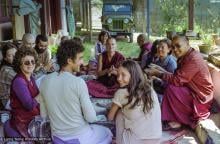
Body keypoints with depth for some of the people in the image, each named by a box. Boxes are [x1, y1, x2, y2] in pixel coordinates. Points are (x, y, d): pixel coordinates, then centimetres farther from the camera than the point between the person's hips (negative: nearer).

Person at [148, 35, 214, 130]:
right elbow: (178, 76, 4)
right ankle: (173, 118, 5)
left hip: (200, 97, -10)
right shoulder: (185, 57, 7)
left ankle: (177, 120, -6)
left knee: (171, 89, -22)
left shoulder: (193, 59, -24)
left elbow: (177, 80, -27)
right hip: (192, 91, 10)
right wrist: (160, 72, -6)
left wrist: (158, 73, -19)